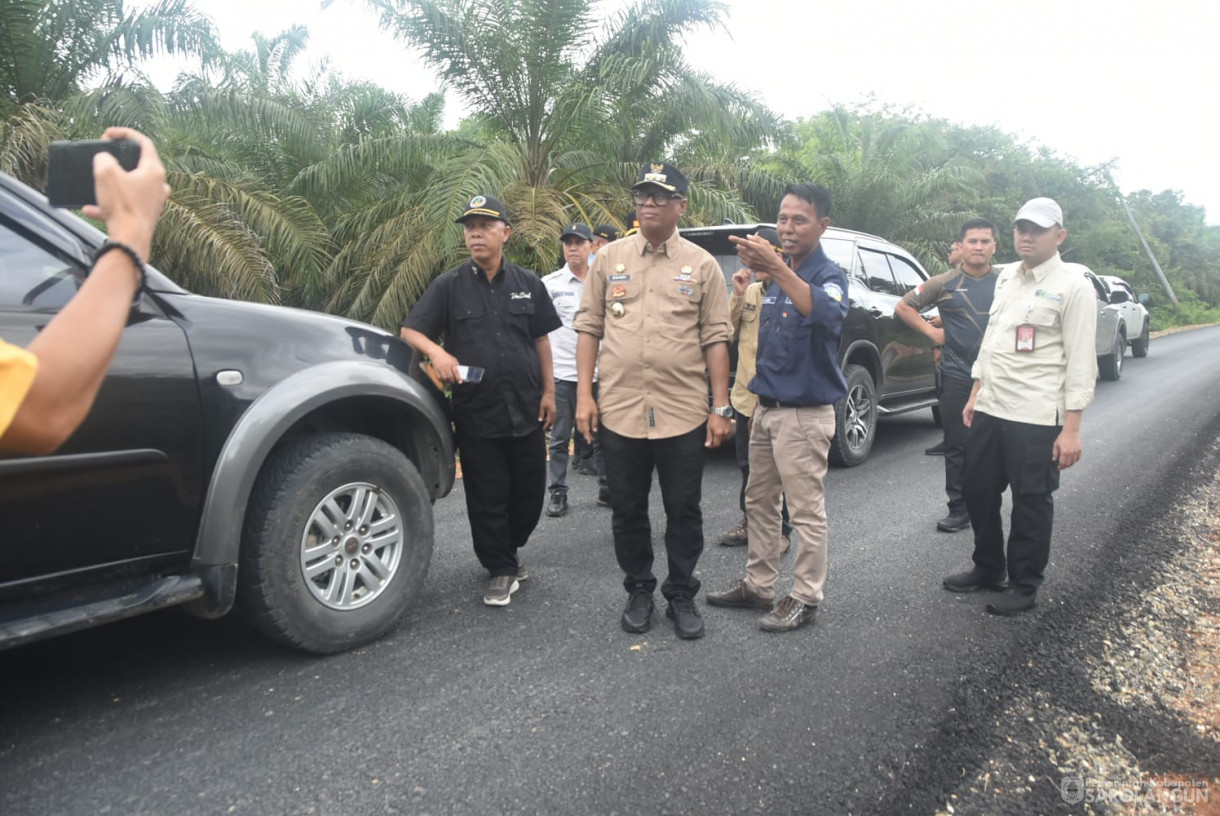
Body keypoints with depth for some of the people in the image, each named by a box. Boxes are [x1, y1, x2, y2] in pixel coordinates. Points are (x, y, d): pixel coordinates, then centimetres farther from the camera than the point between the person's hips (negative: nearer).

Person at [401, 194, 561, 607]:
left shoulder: (527, 283, 7)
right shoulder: (449, 285, 0)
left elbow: (541, 339, 10)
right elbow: (410, 330, -1)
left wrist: (548, 391, 5)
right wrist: (437, 352, -22)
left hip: (526, 410, 2)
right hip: (476, 414, -2)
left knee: (529, 492, 12)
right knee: (487, 499, 4)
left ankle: (508, 549, 37)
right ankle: (501, 570, 21)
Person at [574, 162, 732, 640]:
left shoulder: (701, 265, 3)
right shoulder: (609, 259, 7)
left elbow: (715, 338, 1)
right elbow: (589, 328, 7)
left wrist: (721, 407, -3)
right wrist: (584, 394, -1)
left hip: (683, 412, -1)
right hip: (618, 410, 2)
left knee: (683, 511, 9)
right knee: (627, 510, 12)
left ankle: (681, 595, 25)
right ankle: (639, 591, 30)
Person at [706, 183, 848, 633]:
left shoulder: (829, 274, -10)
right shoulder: (776, 277, 12)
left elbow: (828, 314, -36)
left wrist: (776, 269, -42)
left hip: (805, 412, -8)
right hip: (767, 407, 8)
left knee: (806, 510, 0)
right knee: (759, 502, 15)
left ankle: (805, 597, 13)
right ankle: (758, 585, 27)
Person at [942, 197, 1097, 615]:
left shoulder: (1072, 286, -7)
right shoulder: (1006, 277, 13)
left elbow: (1080, 361, -11)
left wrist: (1071, 428, -15)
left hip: (1037, 416, -7)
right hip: (989, 409, 7)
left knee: (1030, 503, 5)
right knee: (977, 491, 14)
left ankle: (1024, 587, 20)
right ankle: (988, 569, 32)